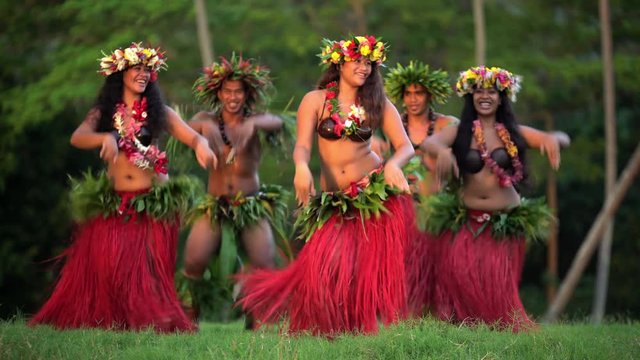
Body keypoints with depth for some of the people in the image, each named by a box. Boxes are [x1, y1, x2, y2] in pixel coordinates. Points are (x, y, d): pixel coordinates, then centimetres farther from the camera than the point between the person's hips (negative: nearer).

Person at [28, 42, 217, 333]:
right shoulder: (103, 112, 8)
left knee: (148, 270, -2)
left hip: (153, 204, 0)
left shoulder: (159, 112, 8)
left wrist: (201, 144, -26)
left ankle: (153, 322, 5)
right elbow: (77, 138, -9)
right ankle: (102, 322, 2)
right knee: (106, 265, -8)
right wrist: (105, 138, -31)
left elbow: (194, 136, -1)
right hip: (112, 203, 0)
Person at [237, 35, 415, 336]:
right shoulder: (315, 100, 2)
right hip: (335, 200, -1)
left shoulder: (378, 103, 5)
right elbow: (302, 145, -7)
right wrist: (302, 167, -31)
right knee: (326, 265, -15)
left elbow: (406, 146, -1)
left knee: (377, 267, -7)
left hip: (377, 193, 1)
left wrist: (393, 163, -25)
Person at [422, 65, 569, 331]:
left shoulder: (513, 133, 4)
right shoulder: (460, 132, 2)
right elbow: (429, 142, -16)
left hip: (505, 222, 0)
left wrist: (553, 139, -27)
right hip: (467, 222, 0)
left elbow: (562, 139, -2)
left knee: (498, 285, -4)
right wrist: (442, 150, -41)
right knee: (460, 273, -16)